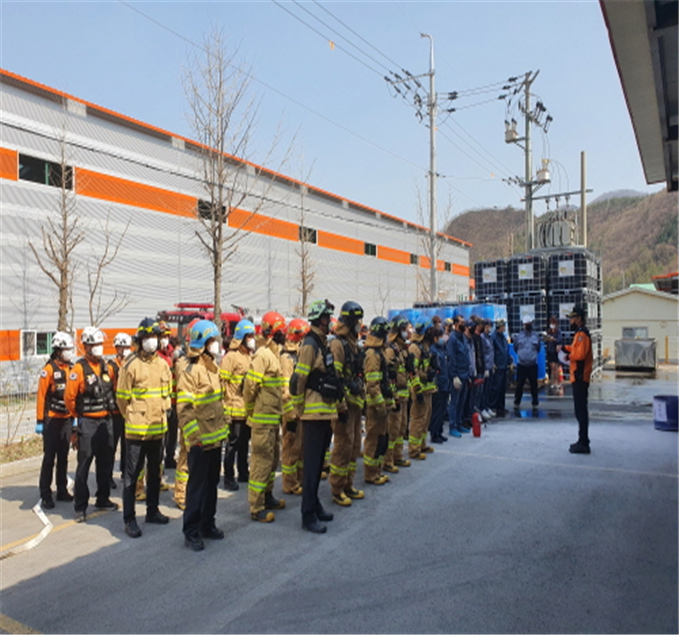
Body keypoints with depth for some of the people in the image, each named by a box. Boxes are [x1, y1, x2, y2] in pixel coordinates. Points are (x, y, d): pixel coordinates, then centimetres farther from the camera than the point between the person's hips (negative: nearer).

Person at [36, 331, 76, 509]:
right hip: (52, 420, -5)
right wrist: (39, 421, -11)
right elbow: (41, 396, -10)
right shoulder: (49, 369, -10)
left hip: (67, 419, 6)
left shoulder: (72, 368, 7)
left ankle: (62, 491, 23)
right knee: (49, 457, 0)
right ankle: (45, 495, 8)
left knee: (63, 457, 13)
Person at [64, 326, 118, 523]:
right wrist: (77, 415, 0)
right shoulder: (79, 368, -12)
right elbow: (69, 396, -11)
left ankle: (103, 499, 28)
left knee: (105, 463, 14)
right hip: (88, 423, -6)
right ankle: (80, 507, 8)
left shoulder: (106, 366, 7)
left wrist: (110, 409, 14)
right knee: (84, 465, -1)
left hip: (107, 420, 6)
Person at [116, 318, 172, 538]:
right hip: (136, 429, -6)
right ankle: (129, 519, 11)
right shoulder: (131, 365, -11)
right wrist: (132, 418, -1)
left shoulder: (163, 364, 6)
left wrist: (164, 412, 8)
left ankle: (152, 510, 31)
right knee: (132, 475, 2)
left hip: (158, 428, 6)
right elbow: (122, 397, -6)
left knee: (155, 471, 17)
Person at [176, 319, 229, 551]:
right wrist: (195, 435, -19)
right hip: (200, 440, -8)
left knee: (212, 483, 16)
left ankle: (207, 525, 30)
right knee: (197, 485, 2)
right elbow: (184, 408, -17)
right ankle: (191, 531, 15)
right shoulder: (190, 369, -15)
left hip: (215, 436, 8)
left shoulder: (212, 365, 11)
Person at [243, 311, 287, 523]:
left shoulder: (274, 354, 12)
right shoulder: (262, 355, -17)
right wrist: (251, 411, -6)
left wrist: (279, 412, 12)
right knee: (262, 461, -1)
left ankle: (267, 497, 35)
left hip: (273, 418, 9)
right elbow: (250, 386, -18)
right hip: (263, 419, -9)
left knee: (273, 458, 19)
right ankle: (256, 508, 9)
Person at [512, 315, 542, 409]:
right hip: (521, 365, 0)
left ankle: (535, 403, 16)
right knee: (519, 384, 5)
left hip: (533, 365, 0)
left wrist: (533, 355, 13)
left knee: (534, 384, 8)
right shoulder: (518, 336, -1)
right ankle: (517, 402, 13)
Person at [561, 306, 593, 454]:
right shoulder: (580, 333, 17)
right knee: (581, 410, 15)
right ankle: (583, 441, 24)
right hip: (579, 377, 11)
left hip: (579, 377, -11)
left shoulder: (582, 334, -16)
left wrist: (569, 356, -7)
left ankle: (583, 444, -2)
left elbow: (580, 354, -24)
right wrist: (565, 348, 7)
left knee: (581, 410, -6)